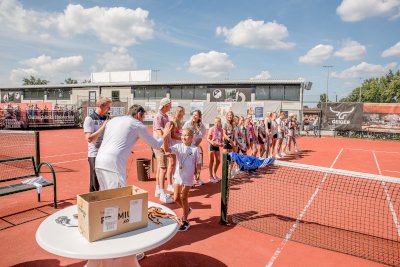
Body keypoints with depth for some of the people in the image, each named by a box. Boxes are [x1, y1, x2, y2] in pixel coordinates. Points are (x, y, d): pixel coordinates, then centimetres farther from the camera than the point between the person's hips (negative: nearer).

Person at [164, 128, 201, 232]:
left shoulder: (195, 149, -6)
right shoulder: (178, 146, -3)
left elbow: (198, 162, 2)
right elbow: (167, 149, -20)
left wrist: (197, 172, -10)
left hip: (188, 177, -3)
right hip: (178, 175, 3)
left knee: (183, 198, 1)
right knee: (176, 198, 10)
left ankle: (185, 222, 17)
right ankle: (187, 210, 40)